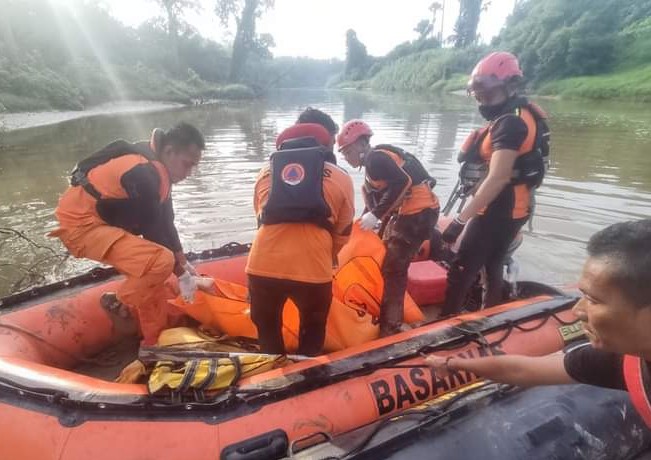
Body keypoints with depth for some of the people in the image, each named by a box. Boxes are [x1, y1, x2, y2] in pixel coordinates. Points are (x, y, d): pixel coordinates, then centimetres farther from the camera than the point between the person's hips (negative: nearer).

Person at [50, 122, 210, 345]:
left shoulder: (158, 166, 4)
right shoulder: (144, 173, -26)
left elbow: (164, 222, 9)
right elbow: (153, 232, -22)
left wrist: (183, 263, 9)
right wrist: (181, 273, -11)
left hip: (96, 218, 10)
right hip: (80, 223, -10)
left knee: (152, 267, 10)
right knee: (161, 261, -26)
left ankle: (154, 342, 19)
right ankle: (117, 303, -1)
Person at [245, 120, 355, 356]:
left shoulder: (266, 172, 20)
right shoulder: (341, 178, 13)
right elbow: (342, 233, 16)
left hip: (262, 266, 2)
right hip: (313, 269, -2)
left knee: (267, 329, 30)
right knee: (312, 332, 28)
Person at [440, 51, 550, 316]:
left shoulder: (510, 122, -20)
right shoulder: (513, 116, 12)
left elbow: (497, 178, -29)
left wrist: (460, 220, -30)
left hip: (498, 209, -11)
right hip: (509, 207, 11)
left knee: (461, 271, -6)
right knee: (492, 264, 21)